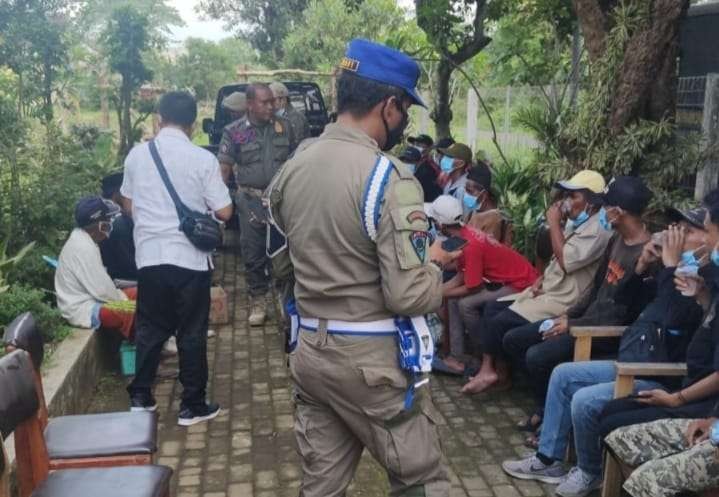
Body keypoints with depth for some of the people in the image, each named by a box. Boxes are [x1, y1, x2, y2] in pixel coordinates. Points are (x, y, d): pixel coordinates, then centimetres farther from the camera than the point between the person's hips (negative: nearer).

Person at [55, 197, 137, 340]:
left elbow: (98, 282, 15)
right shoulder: (83, 248, -23)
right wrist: (123, 299, -7)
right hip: (83, 310, -11)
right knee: (136, 313, -27)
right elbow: (101, 289, -22)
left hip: (89, 299, 11)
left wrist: (121, 296, 7)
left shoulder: (82, 240, 9)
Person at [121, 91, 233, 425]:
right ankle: (192, 406, 17)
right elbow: (224, 212, -7)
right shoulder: (203, 159, -10)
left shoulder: (136, 155, 2)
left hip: (149, 256, 3)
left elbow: (129, 206, 13)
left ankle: (140, 397, 26)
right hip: (190, 258, -3)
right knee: (192, 333, 8)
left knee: (150, 329, 17)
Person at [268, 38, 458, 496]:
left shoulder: (290, 170, 4)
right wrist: (434, 262, -1)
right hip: (372, 359, -7)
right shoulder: (390, 179, -18)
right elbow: (412, 296, -21)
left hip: (309, 351, 7)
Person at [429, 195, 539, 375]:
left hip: (522, 284, -10)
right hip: (503, 279, 10)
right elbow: (460, 278, 6)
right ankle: (456, 358, 4)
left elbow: (472, 288, -22)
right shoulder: (463, 235, 1)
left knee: (466, 304, -20)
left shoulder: (470, 245, -27)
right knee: (454, 300, 4)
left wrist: (438, 294, -11)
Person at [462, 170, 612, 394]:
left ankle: (496, 371, 5)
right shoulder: (577, 224, 14)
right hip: (548, 291, 10)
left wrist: (554, 223, -16)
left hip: (562, 301, -10)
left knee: (501, 322, -16)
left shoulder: (598, 230, -17)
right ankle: (491, 369, -1)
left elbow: (566, 260, -25)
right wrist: (542, 279, 2)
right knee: (492, 309, 1)